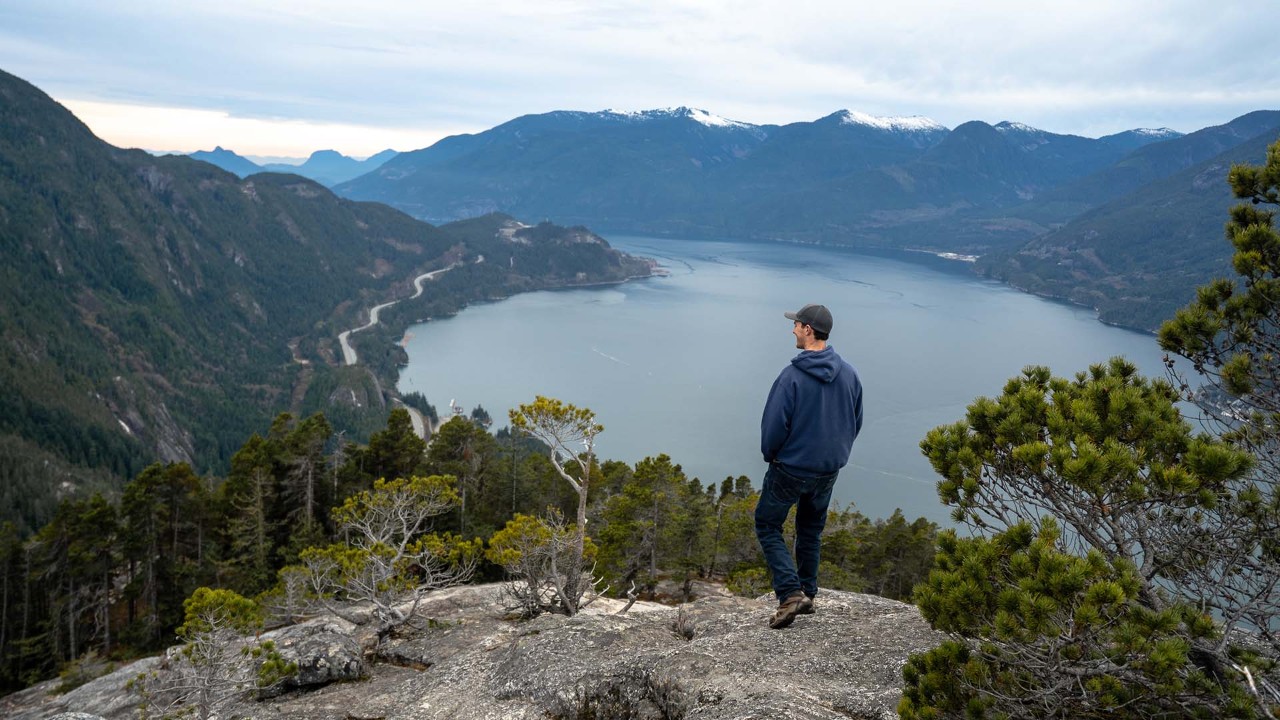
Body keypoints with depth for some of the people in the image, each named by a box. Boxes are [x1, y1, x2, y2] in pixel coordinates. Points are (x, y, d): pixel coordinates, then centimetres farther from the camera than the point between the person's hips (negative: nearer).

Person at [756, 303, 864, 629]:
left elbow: (774, 424, -19)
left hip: (791, 468, -6)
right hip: (830, 469, 6)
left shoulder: (792, 376, -22)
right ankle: (807, 594, 30)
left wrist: (769, 455, 1)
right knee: (811, 529, 23)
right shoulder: (848, 373, -3)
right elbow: (856, 422, 6)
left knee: (768, 526, 10)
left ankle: (790, 593, -3)